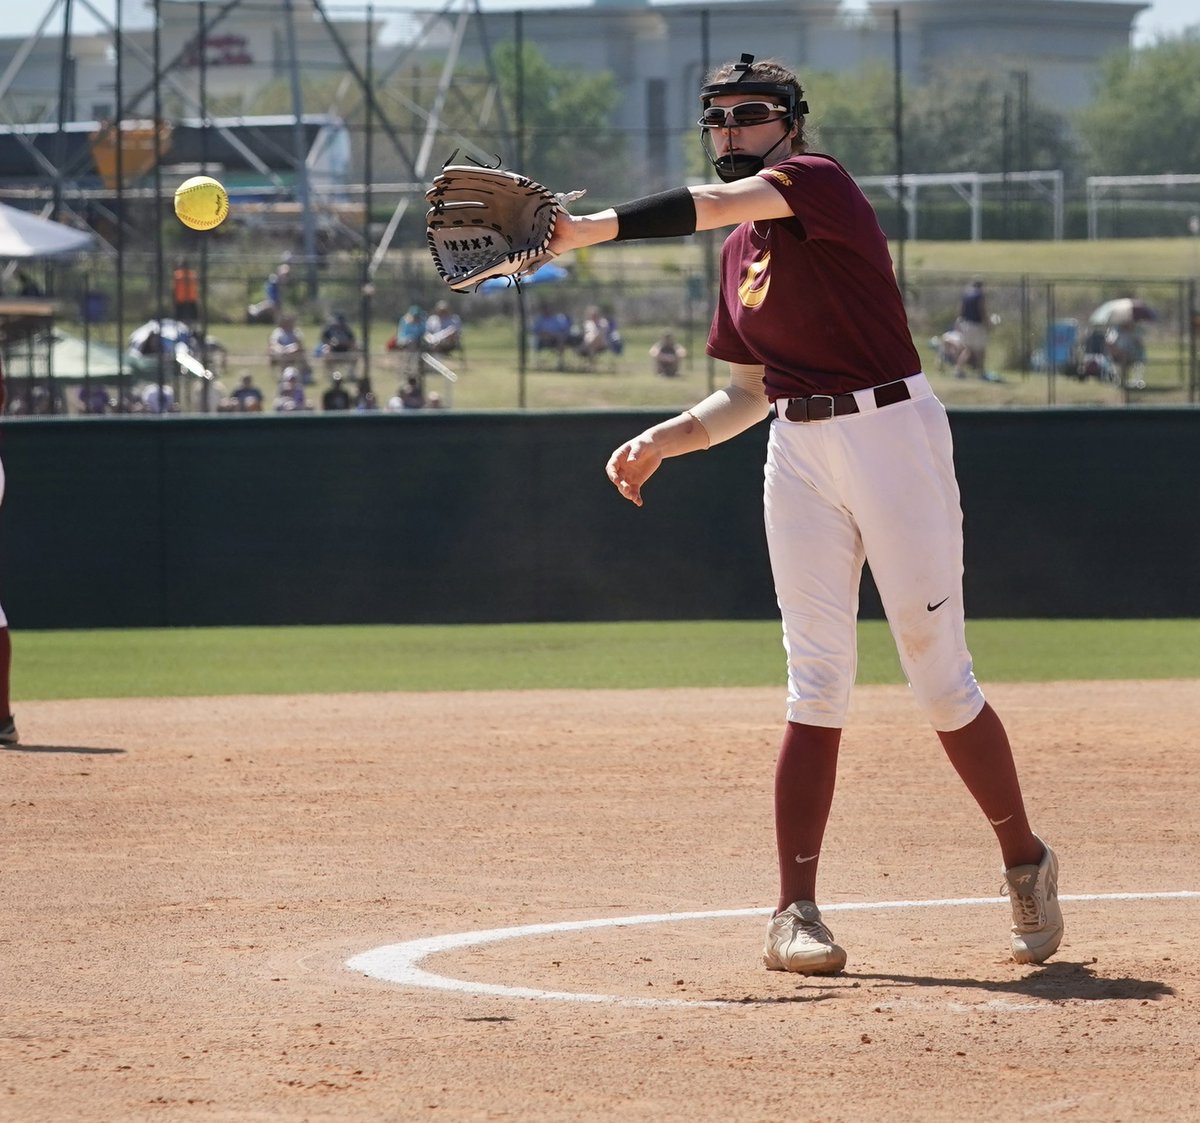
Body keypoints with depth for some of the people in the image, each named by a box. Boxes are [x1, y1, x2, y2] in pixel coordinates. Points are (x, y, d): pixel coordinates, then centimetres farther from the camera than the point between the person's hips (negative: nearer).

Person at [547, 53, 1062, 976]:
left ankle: (1025, 863, 19)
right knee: (817, 684, -1)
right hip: (800, 450, 6)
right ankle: (796, 913, -4)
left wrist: (589, 230, -34)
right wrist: (663, 441, 4)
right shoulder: (741, 252, 15)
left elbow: (711, 205, -26)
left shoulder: (817, 180, -8)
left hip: (895, 432, -6)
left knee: (940, 677, 0)